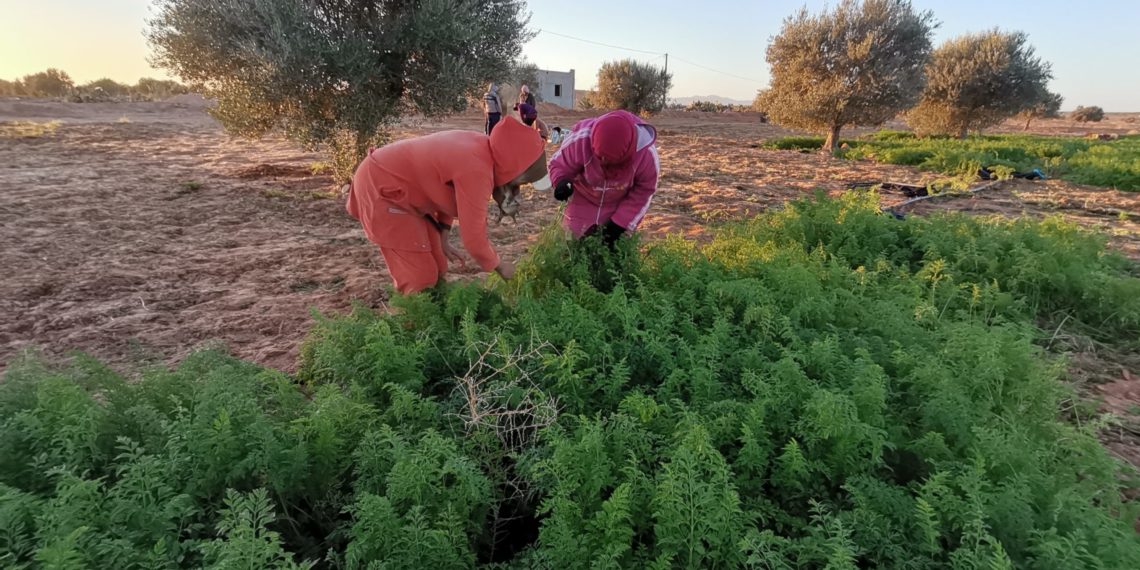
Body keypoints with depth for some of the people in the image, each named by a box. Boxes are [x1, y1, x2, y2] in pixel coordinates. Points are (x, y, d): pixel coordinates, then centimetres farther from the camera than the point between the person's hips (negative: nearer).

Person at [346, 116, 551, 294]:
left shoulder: (481, 148, -5)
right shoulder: (476, 171, -33)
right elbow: (474, 237, -26)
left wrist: (442, 239, 4)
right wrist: (499, 266, -8)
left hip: (395, 179, 9)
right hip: (380, 187, -9)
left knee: (437, 270, 13)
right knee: (420, 278, -6)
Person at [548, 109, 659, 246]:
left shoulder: (646, 154, -33)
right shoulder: (581, 139, -36)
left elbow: (643, 192, -16)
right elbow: (559, 164, -17)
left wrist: (620, 222, -20)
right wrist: (561, 182, -41)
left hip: (621, 206, 0)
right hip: (583, 202, 0)